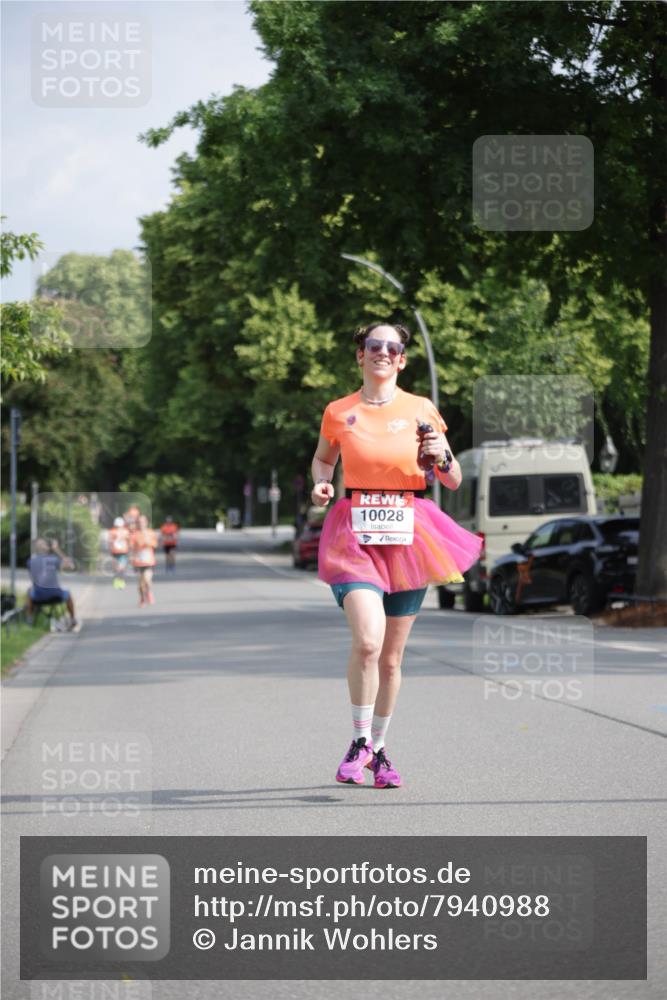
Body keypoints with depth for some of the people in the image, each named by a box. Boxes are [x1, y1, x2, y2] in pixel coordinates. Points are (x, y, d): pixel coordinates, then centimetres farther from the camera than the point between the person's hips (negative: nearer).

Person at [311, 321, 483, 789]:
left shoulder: (421, 410, 4)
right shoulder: (339, 412, 4)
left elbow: (454, 482, 8)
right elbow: (323, 459, 23)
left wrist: (442, 456, -13)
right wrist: (322, 482, 2)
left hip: (408, 535, 1)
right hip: (355, 534, -1)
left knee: (391, 657, 8)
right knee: (367, 640, -22)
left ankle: (379, 748, 27)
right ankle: (359, 741, -3)